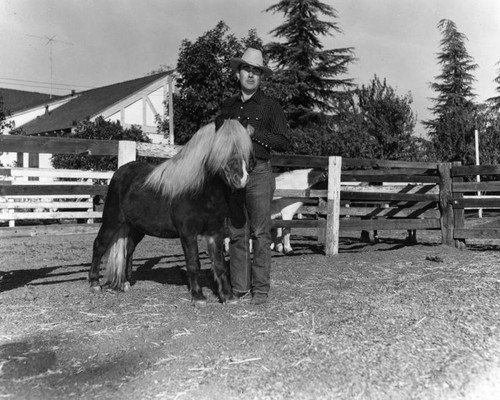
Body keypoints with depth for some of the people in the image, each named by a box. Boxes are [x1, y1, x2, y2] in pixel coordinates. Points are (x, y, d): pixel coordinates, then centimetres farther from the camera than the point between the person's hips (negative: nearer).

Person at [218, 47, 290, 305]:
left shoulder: (270, 107, 3)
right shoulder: (228, 106, 16)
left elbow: (284, 143, -3)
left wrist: (255, 133, -12)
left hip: (259, 173, -4)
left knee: (260, 233, -3)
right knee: (236, 234, 5)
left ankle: (260, 289, 5)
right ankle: (239, 289, 12)